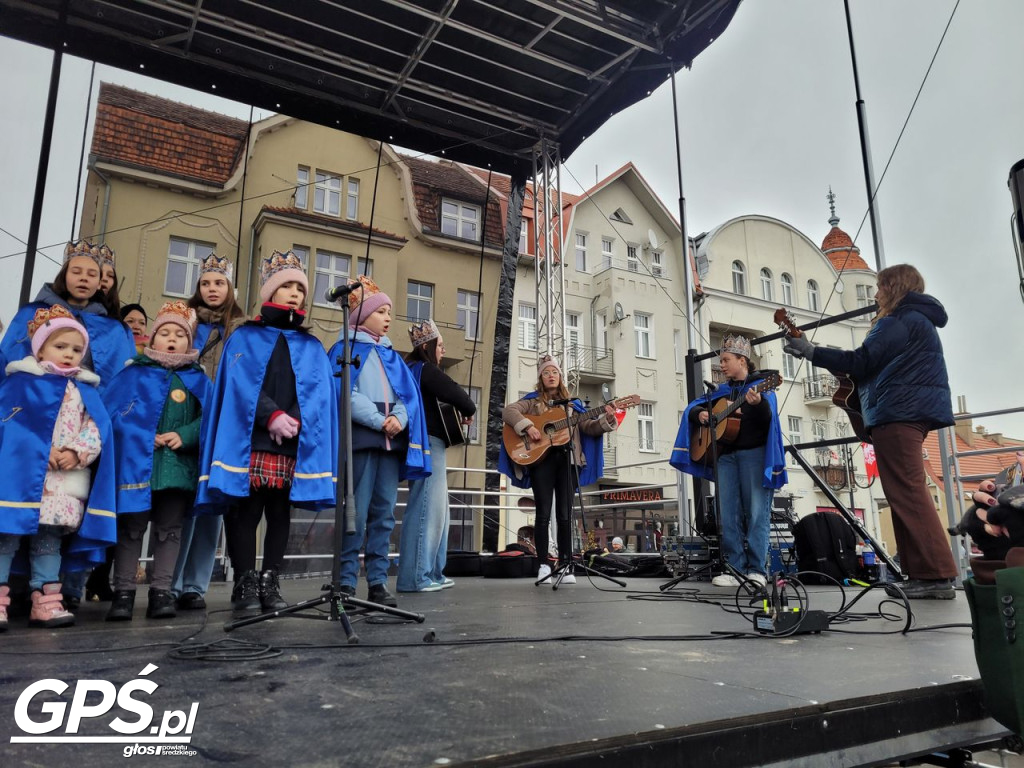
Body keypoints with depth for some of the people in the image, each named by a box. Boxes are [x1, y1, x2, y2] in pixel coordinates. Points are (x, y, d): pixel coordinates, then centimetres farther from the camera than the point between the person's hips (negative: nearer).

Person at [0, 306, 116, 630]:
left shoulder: (86, 391, 14)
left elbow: (96, 430, 6)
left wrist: (77, 453, -12)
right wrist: (42, 450, -16)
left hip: (66, 484, 4)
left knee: (49, 539, 10)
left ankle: (45, 603, 15)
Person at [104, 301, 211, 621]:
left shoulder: (198, 380, 11)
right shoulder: (133, 374, 6)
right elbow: (114, 412, -3)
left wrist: (184, 436, -17)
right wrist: (145, 437, -16)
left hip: (178, 466, 2)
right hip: (137, 463, -2)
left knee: (169, 529, 7)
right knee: (131, 526, 4)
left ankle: (161, 592, 15)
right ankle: (123, 592, 13)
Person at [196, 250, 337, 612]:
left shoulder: (313, 347, 18)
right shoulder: (244, 337, 12)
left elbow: (320, 393, 4)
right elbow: (240, 384, -3)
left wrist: (295, 421, -14)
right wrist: (272, 415, -17)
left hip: (294, 445, 2)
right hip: (248, 441, -2)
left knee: (280, 513, 5)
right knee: (246, 512, -2)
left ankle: (270, 583, 12)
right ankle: (245, 585, 7)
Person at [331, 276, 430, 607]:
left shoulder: (391, 355, 23)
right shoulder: (345, 348, 5)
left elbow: (408, 393, 12)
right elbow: (345, 392, -8)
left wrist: (399, 418, -8)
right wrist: (378, 421, -14)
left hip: (393, 439, 6)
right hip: (361, 437, -6)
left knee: (384, 513, 5)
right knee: (357, 513, -7)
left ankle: (378, 582, 10)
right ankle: (346, 582, 0)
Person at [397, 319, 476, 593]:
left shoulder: (411, 370, 20)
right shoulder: (425, 369, -9)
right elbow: (457, 394, -18)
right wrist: (468, 411, 1)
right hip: (428, 443, -10)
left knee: (437, 509, 13)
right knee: (425, 508, -9)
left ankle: (431, 572, 18)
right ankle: (414, 577, -6)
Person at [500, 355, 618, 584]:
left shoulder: (572, 404, 18)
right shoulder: (533, 401, 9)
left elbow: (588, 427, 10)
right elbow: (508, 411, -6)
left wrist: (606, 420, -9)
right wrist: (528, 427, -20)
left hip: (566, 460, 2)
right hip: (541, 459, -2)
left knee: (565, 515, 0)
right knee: (543, 513, -5)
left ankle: (565, 565, 5)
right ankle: (544, 564, 3)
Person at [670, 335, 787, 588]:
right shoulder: (722, 389, 19)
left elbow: (767, 419, -12)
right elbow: (692, 408, 20)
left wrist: (758, 403, -33)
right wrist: (700, 414, -3)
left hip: (754, 453, -5)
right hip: (725, 455, 5)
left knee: (756, 513, -8)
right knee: (728, 515, 0)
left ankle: (757, 570, -5)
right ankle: (735, 569, 2)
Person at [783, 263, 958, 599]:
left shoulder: (900, 319, -8)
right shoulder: (918, 319, 25)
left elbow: (863, 360, -17)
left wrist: (812, 352, -12)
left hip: (898, 411, -11)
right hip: (912, 409, 11)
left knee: (906, 492, -11)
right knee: (909, 492, 10)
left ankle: (937, 576, -11)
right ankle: (927, 573, 10)